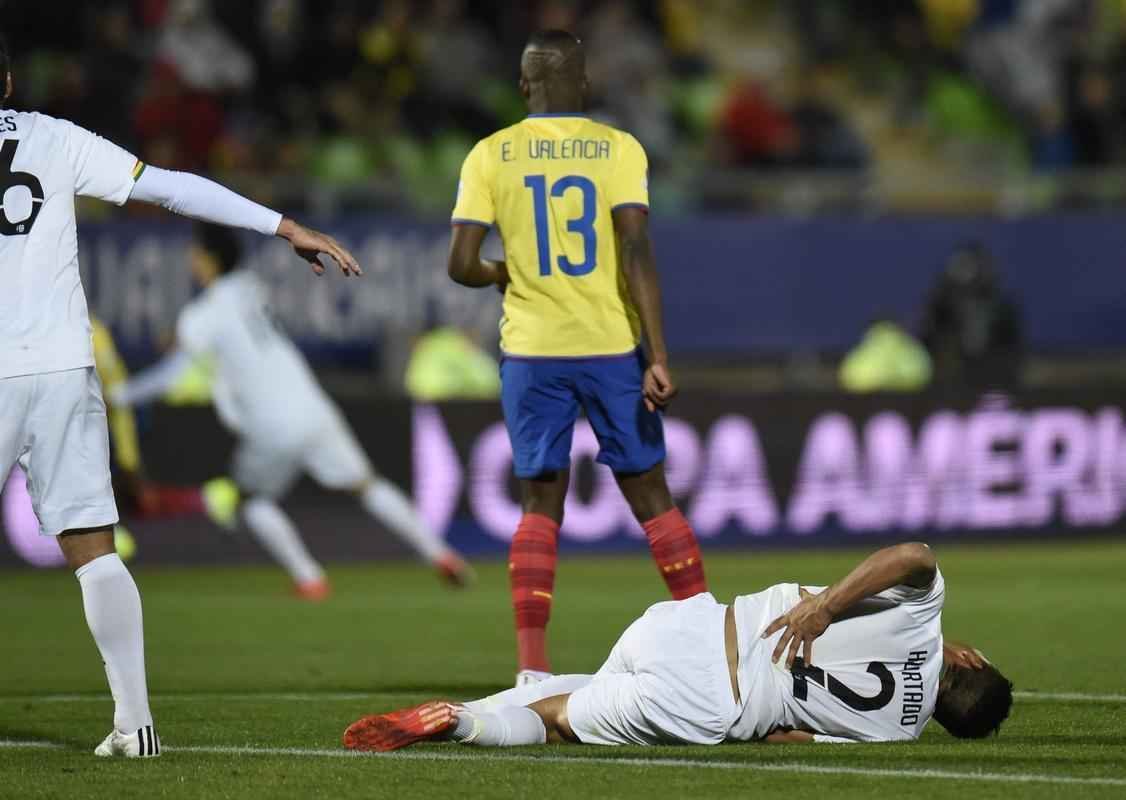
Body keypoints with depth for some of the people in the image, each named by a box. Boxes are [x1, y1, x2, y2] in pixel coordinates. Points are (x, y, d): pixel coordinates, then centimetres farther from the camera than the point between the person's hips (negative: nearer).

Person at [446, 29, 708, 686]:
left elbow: (462, 266, -5)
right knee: (651, 496, 10)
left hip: (532, 353, 1)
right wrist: (659, 357, -13)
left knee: (541, 504, 8)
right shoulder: (618, 150, -4)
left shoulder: (491, 156, 0)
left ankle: (533, 669, -2)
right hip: (612, 348, -1)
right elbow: (637, 255, -12)